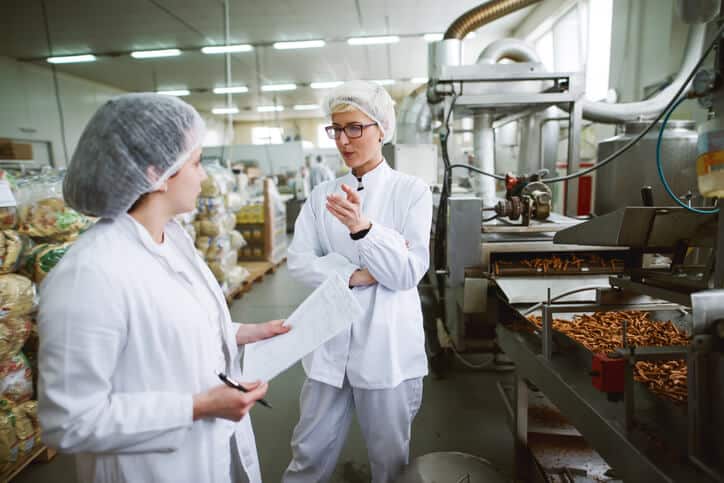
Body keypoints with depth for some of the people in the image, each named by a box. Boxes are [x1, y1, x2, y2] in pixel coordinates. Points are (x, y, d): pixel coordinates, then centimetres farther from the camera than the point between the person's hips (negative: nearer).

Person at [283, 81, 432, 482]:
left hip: (387, 344, -2)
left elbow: (408, 273, -13)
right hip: (331, 341, 3)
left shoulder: (412, 191, -6)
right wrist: (356, 275, -17)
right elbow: (298, 260, -3)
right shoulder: (322, 195, 5)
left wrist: (362, 227, -29)